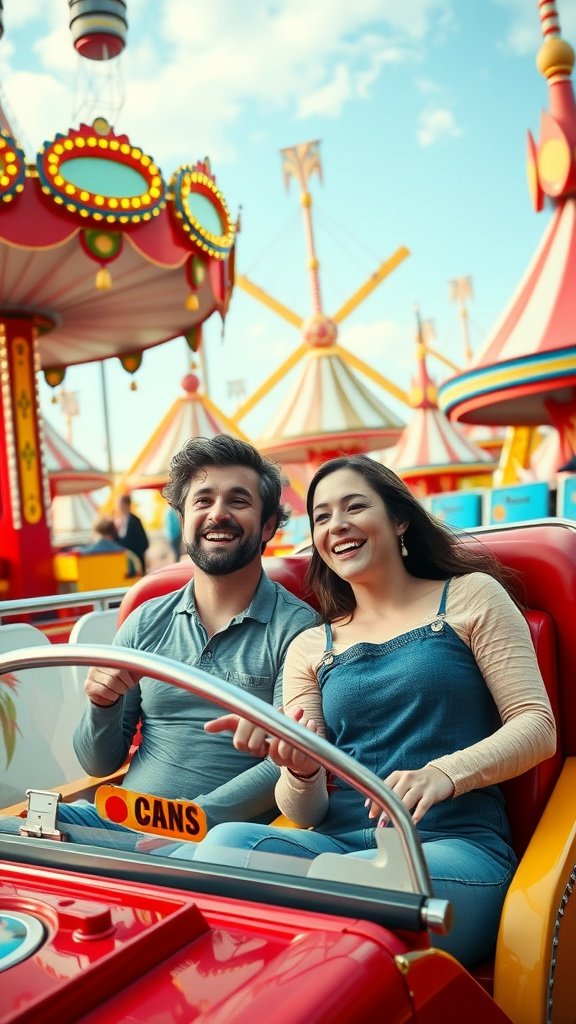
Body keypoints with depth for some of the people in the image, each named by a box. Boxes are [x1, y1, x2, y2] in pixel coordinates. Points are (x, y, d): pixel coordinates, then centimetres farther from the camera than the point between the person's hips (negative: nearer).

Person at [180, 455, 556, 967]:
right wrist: (302, 770, -17)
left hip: (455, 846, -3)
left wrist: (443, 774, -20)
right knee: (227, 840, -27)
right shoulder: (309, 648, 15)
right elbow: (306, 813, 8)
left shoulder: (469, 596, 8)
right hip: (338, 842, 4)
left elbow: (537, 725, -1)